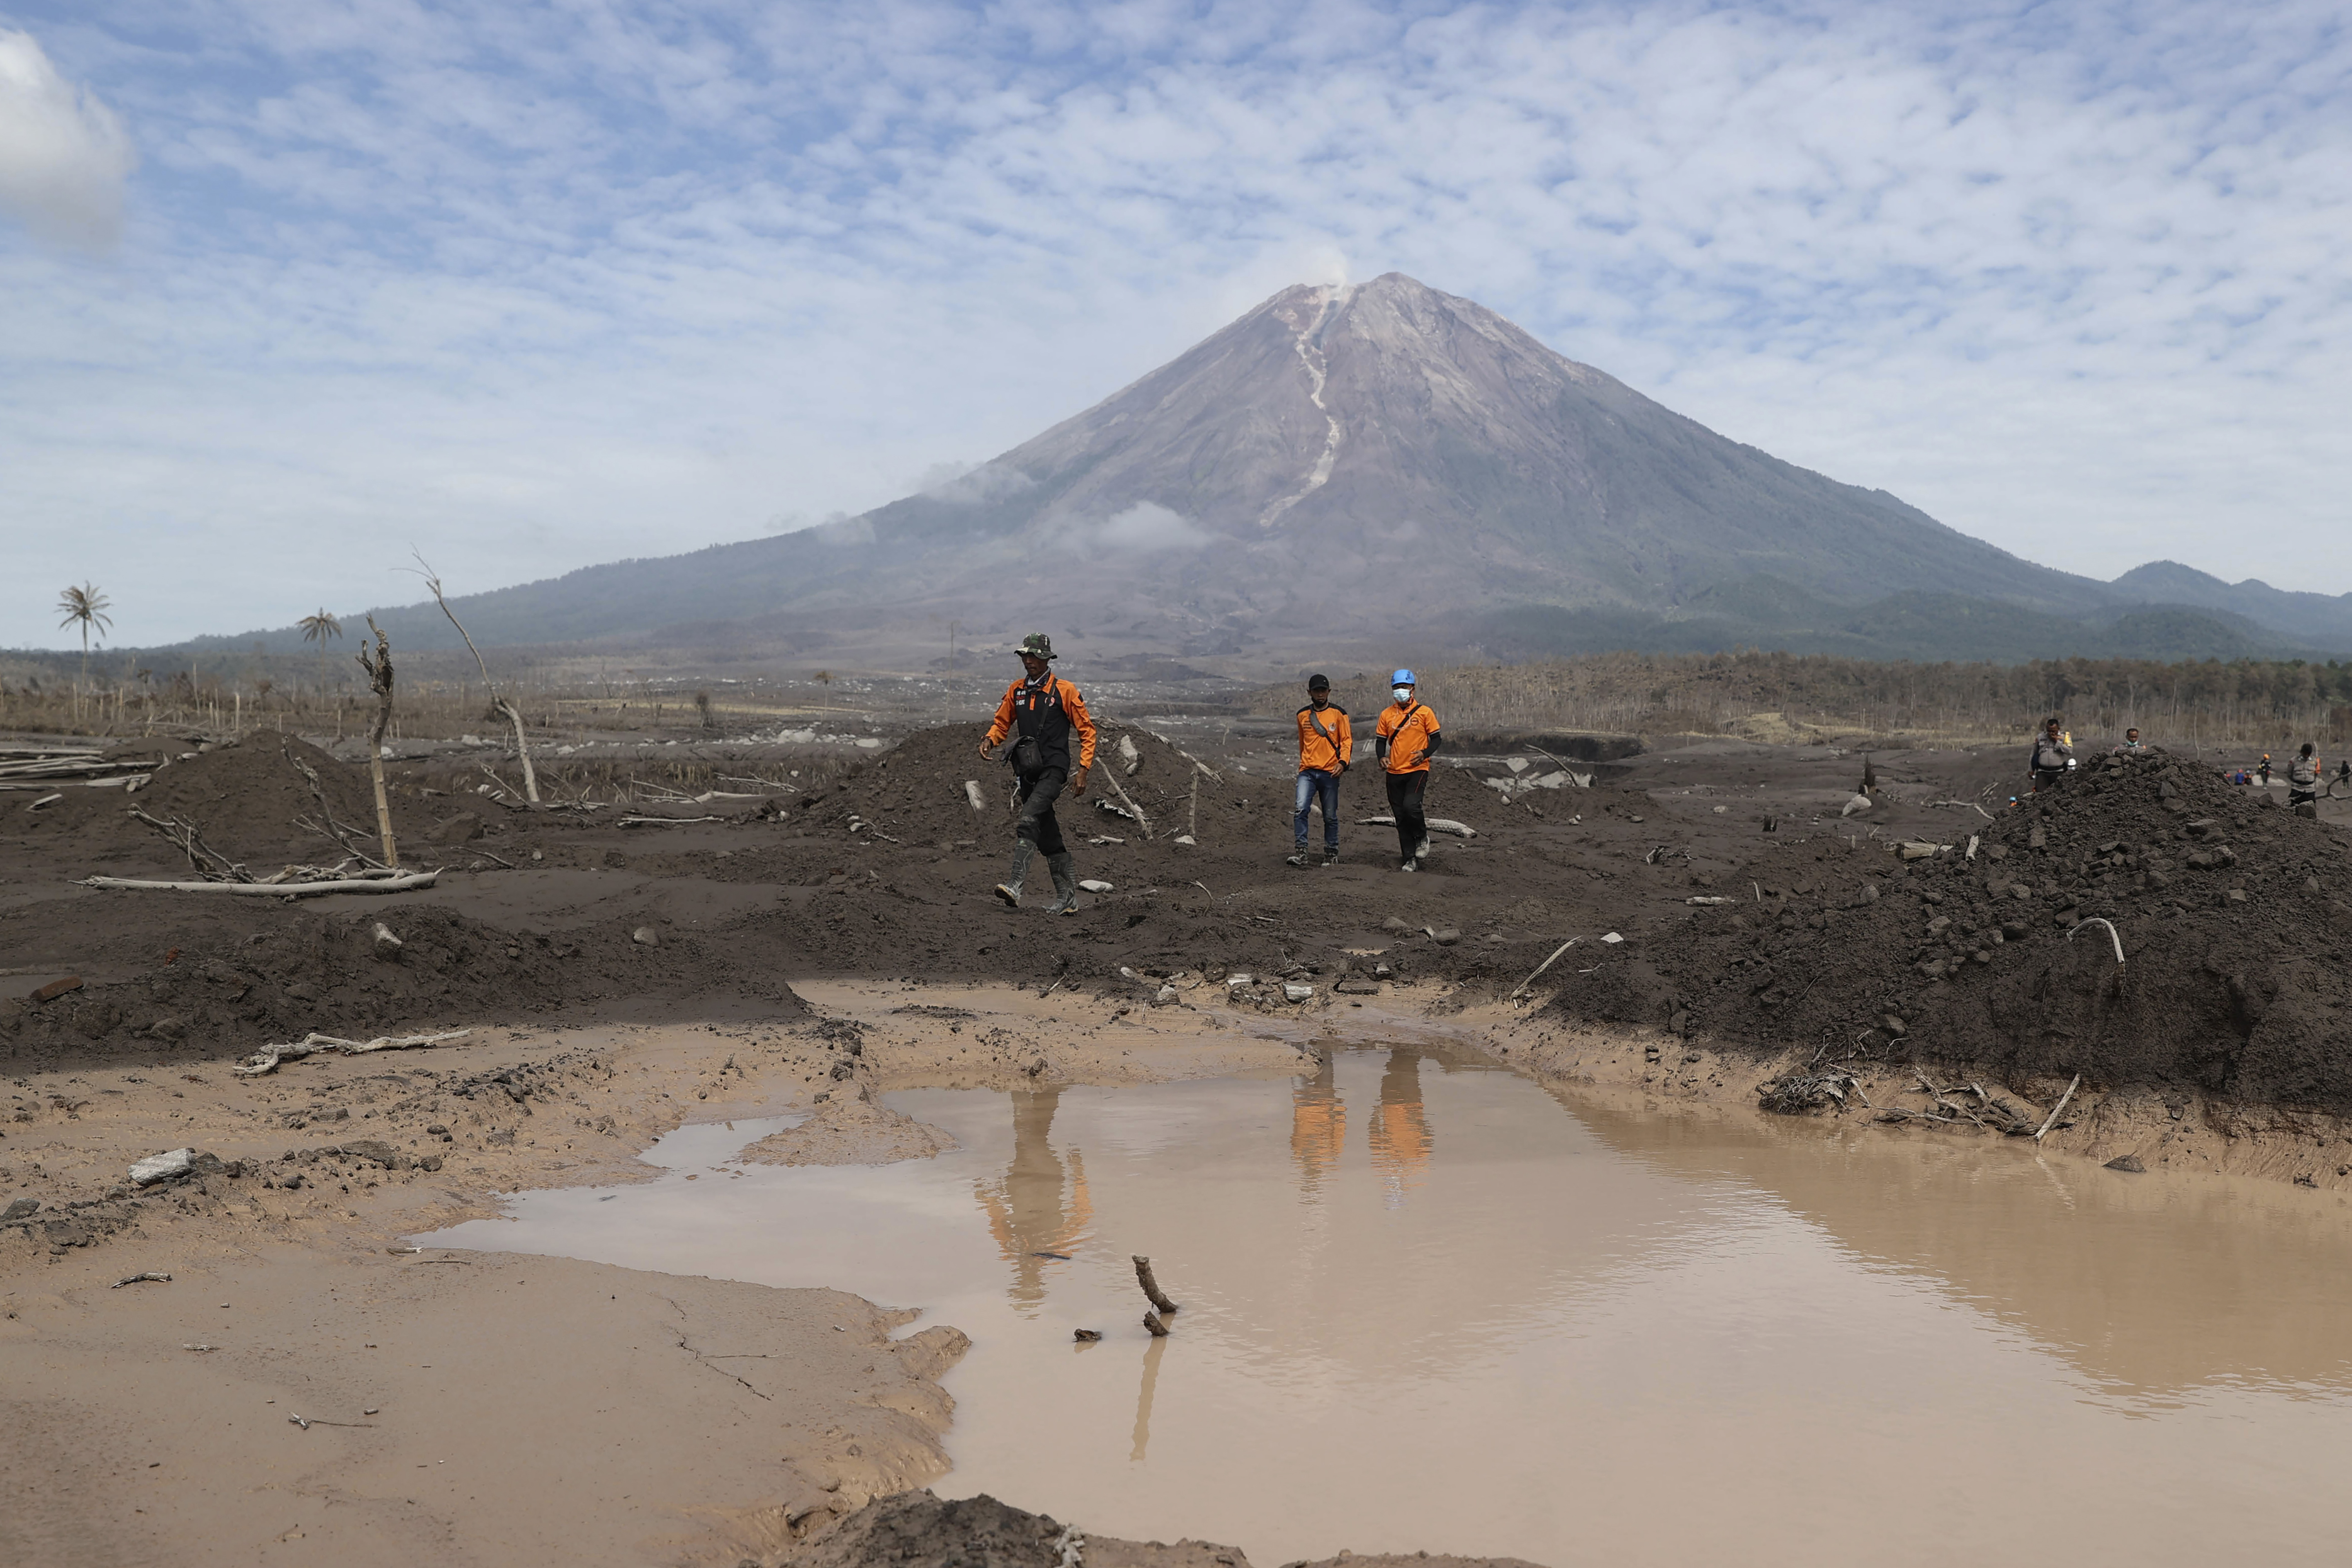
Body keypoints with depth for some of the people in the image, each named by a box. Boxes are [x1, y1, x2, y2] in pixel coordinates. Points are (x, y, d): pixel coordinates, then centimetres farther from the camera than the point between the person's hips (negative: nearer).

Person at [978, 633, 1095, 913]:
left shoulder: (1065, 691, -3)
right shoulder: (1016, 691, 11)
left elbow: (1087, 731, -1)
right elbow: (1002, 722, 22)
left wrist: (1083, 770, -8)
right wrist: (989, 740, -1)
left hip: (1054, 769, -6)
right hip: (1028, 772, 6)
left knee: (1027, 822, -25)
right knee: (1048, 837, 10)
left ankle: (1015, 885, -34)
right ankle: (1067, 897, 18)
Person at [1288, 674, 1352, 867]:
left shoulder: (1339, 713, 3)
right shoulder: (1303, 715, 11)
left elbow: (1347, 741, 0)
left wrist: (1343, 762, -15)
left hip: (1330, 773, -1)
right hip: (1307, 772, 1)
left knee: (1330, 816, 6)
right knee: (1301, 810, -17)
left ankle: (1331, 853, 19)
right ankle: (1300, 852, -17)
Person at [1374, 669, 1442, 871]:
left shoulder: (1424, 712, 0)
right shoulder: (1387, 714, 8)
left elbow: (1436, 738, 3)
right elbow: (1381, 739, 13)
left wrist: (1425, 753, -15)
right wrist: (1382, 757, -7)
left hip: (1417, 770, -4)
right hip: (1395, 772, 4)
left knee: (1411, 806, -23)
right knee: (1401, 817, 4)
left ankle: (1422, 837, 7)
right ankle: (1411, 859, 12)